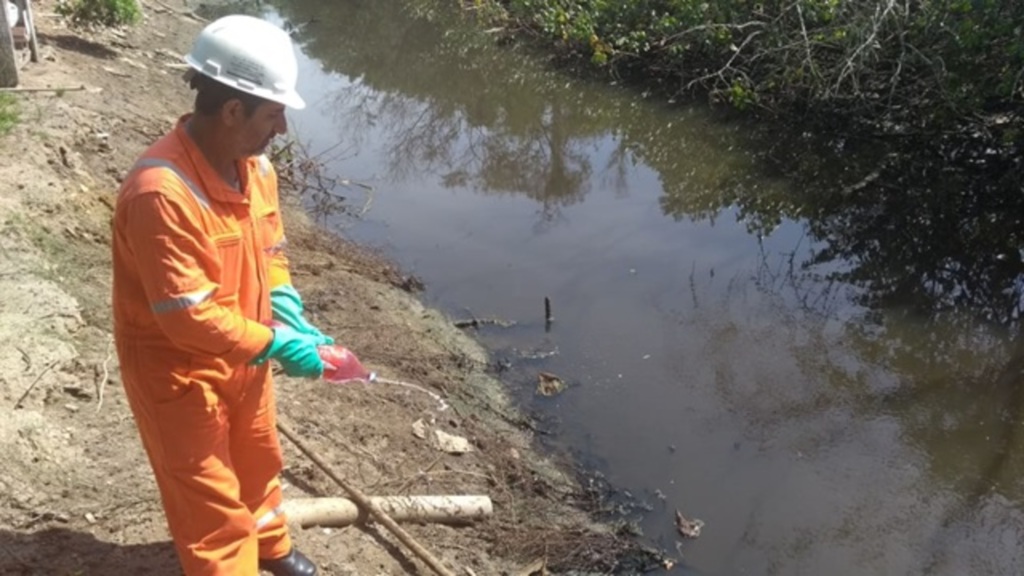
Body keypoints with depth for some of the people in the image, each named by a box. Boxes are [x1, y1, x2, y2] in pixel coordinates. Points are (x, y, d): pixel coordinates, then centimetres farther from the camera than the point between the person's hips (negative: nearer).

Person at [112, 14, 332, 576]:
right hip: (177, 368, -9)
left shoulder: (254, 165, -7)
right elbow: (187, 316, -32)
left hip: (242, 355, 9)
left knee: (258, 459, 29)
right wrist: (275, 344, -26)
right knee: (209, 496, 7)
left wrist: (288, 315, -10)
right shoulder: (161, 191, -34)